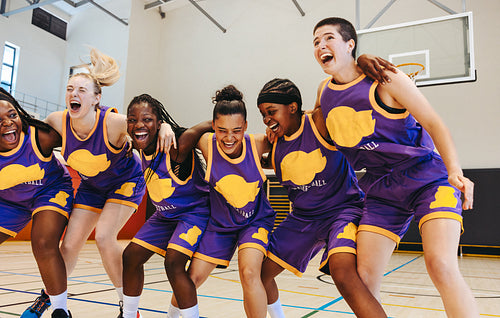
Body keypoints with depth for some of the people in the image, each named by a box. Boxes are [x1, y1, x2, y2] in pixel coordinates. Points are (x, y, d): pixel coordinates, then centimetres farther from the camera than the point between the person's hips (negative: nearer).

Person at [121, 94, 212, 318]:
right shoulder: (142, 146, -9)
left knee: (173, 263, -23)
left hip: (195, 212, -8)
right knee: (131, 256, 7)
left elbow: (208, 126, -24)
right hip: (165, 215, 8)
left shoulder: (176, 147, -31)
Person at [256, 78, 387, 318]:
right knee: (258, 272, 10)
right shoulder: (274, 144, 1)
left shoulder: (320, 122, -15)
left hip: (343, 209, -6)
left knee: (344, 276, -34)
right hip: (302, 217, 7)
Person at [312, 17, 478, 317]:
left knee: (441, 264, -25)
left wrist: (455, 170, -25)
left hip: (428, 178, -4)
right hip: (382, 191, 5)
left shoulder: (385, 80, -10)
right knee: (364, 277, 1)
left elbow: (434, 124, -11)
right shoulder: (324, 92, 5)